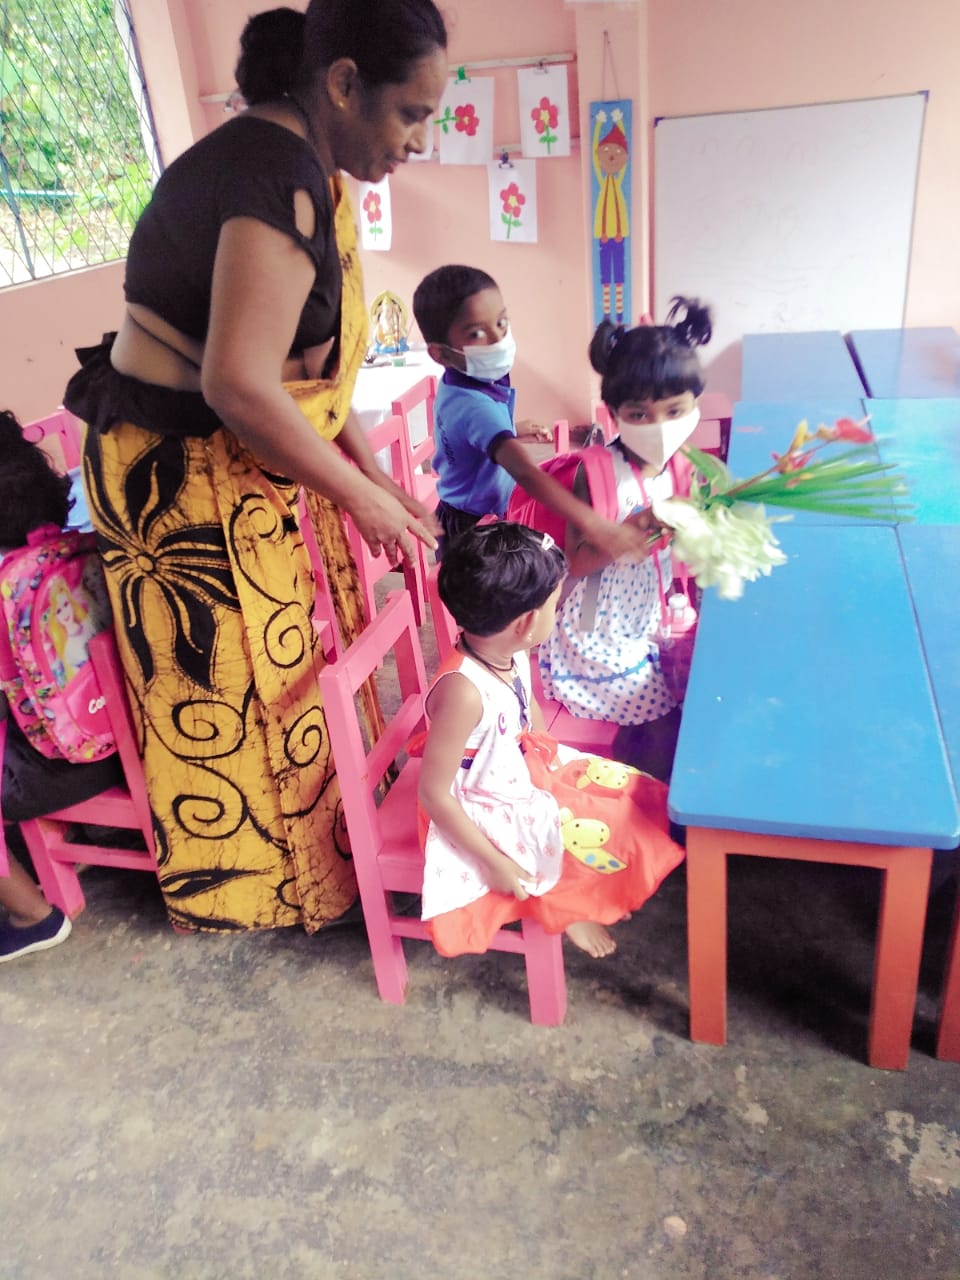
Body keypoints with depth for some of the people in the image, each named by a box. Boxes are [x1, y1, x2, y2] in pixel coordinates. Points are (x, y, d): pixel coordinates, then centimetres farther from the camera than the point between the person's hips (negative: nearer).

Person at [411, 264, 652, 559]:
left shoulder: (460, 382, -5)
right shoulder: (474, 406, -36)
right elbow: (524, 472, -51)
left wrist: (512, 430, 16)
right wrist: (594, 523, -60)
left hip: (473, 517, 9)